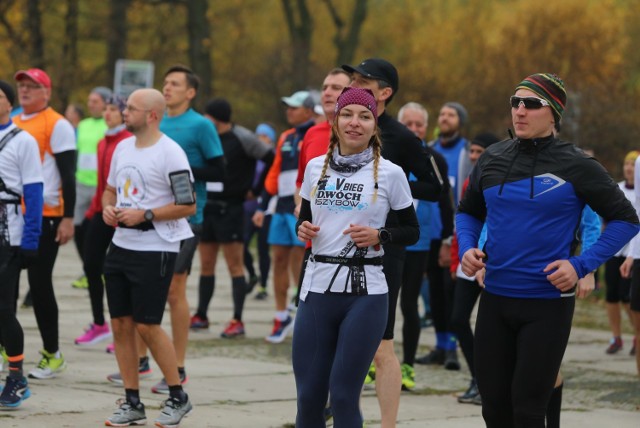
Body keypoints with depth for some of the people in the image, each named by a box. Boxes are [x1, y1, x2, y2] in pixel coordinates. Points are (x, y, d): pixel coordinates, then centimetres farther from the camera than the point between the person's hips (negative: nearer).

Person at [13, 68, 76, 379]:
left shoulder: (57, 125, -7)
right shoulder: (12, 124, 14)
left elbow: (68, 175, -10)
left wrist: (68, 218, -16)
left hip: (44, 216, -7)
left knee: (40, 283, -5)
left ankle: (52, 354, 5)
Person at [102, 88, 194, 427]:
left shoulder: (170, 154, -13)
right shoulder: (123, 148, 10)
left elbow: (188, 206, -13)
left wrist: (144, 214, -19)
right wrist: (107, 207, 1)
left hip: (155, 249, -7)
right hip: (121, 246, 7)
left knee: (147, 326, -6)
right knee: (121, 324, 6)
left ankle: (178, 397, 9)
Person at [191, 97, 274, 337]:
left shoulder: (242, 138, -9)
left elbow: (272, 160, -9)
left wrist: (257, 190, -6)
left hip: (230, 209, -7)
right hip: (207, 207, 7)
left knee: (234, 265, -5)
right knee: (206, 265, 12)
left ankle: (237, 320, -4)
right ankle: (201, 316, 20)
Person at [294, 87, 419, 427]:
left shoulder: (390, 173, -1)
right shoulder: (316, 167, 8)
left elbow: (412, 231, 6)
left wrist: (379, 236, -12)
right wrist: (303, 230, -3)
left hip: (366, 294, -3)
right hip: (317, 289, 3)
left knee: (343, 395, -5)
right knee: (308, 396, 3)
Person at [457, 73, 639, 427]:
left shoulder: (575, 166, -8)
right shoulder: (492, 160, 5)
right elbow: (468, 213, 20)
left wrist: (581, 265, -13)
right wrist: (467, 249, -1)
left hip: (548, 303, -5)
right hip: (495, 298, 5)